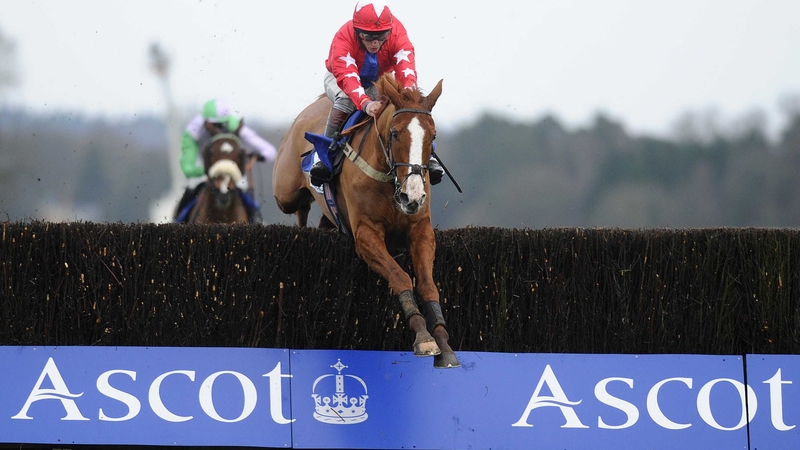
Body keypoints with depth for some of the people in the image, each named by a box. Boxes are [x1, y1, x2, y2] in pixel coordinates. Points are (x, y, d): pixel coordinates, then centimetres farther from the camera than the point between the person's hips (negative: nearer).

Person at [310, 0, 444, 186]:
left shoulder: (397, 32, -30)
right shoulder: (343, 38, -37)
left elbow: (406, 67, -43)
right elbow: (347, 77, -49)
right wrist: (365, 103, -68)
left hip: (380, 80, 3)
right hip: (340, 80, -3)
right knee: (345, 100, -37)